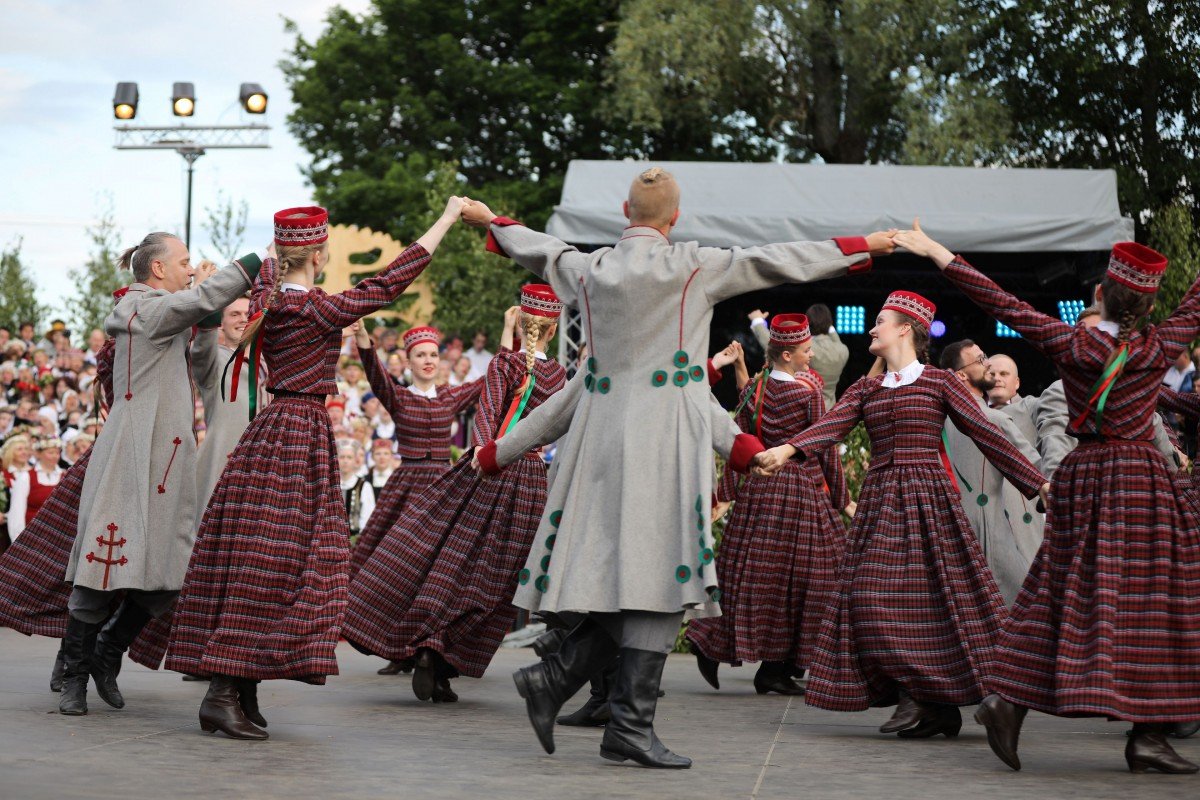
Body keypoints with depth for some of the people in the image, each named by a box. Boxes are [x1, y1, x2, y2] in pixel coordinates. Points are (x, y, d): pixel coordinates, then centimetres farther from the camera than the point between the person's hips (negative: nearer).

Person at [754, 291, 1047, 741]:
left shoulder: (940, 382, 4)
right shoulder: (865, 390, 15)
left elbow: (985, 434, 1)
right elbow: (831, 428, -2)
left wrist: (1036, 484, -3)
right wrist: (787, 451, -22)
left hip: (928, 499, -4)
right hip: (878, 500, 4)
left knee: (927, 596, -10)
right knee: (875, 602, -4)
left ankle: (926, 699, 3)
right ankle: (934, 705, 4)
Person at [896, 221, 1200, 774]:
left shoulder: (1071, 344, -4)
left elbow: (1003, 304, -3)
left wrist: (936, 253, 0)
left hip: (1079, 476, 3)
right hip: (1141, 480, -3)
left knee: (1060, 594, 10)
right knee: (1145, 603, -2)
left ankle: (1008, 697, -2)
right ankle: (1147, 734, -3)